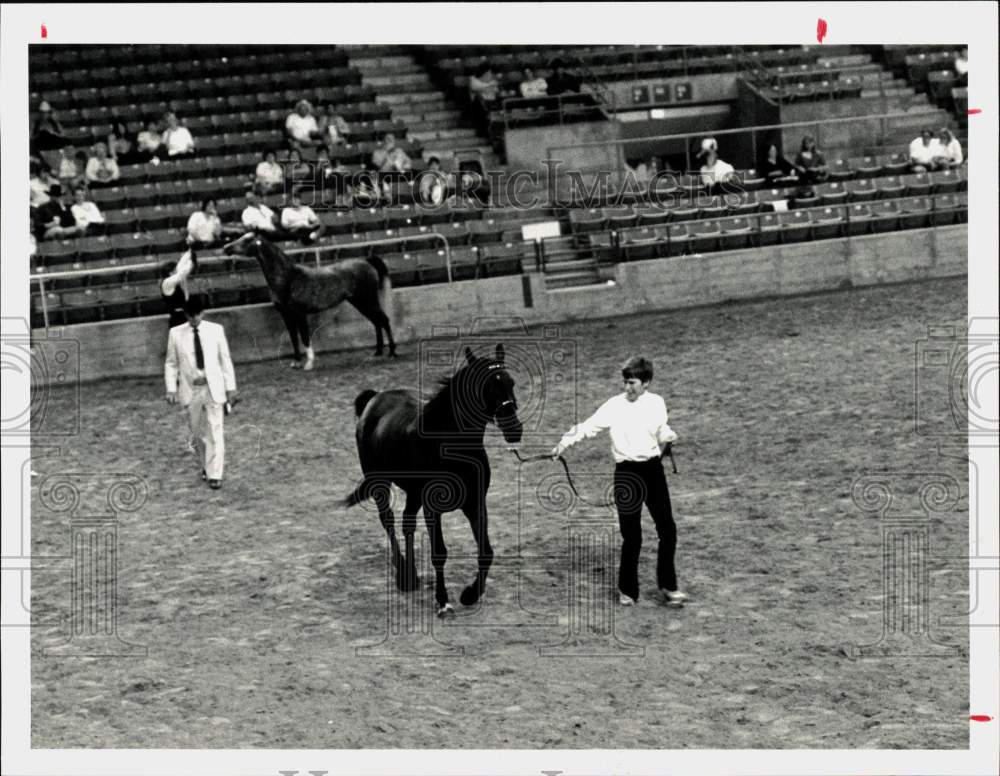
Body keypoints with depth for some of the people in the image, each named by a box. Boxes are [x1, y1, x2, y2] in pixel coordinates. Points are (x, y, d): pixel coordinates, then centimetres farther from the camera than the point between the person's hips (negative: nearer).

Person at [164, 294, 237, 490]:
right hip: (191, 389, 1)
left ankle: (215, 475, -4)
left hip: (213, 388, -1)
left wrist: (231, 387, 2)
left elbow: (225, 360, 3)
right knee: (198, 431, 12)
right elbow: (171, 364, 4)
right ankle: (205, 465, 33)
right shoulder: (176, 334, -2)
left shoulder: (216, 330, -2)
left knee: (215, 431, -6)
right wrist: (171, 389, -4)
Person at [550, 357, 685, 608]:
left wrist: (668, 436, -6)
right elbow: (588, 426, -12)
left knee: (668, 530, 3)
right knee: (631, 537, 0)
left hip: (653, 469, 3)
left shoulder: (657, 403, 4)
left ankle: (667, 586, 20)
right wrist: (565, 442, -27)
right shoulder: (615, 406, -6)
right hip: (627, 473, -3)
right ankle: (627, 590, 17)